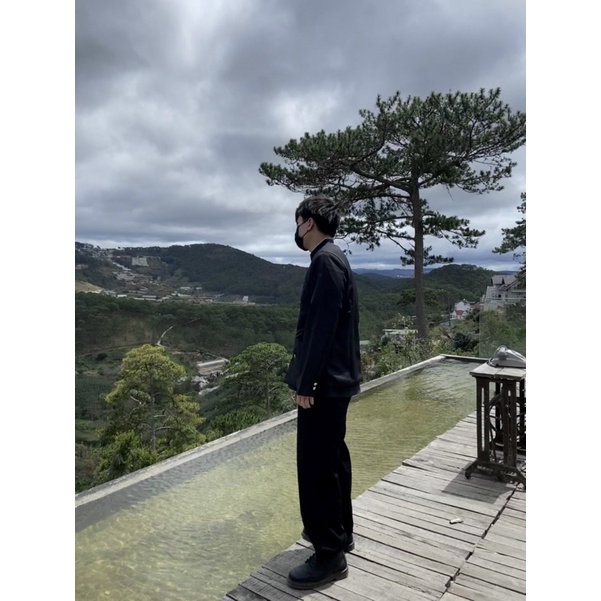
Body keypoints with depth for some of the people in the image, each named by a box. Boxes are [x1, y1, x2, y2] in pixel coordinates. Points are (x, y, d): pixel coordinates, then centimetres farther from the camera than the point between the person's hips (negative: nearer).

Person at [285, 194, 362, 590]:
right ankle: (339, 531, 36)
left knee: (315, 465, 0)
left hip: (324, 381, -10)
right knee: (333, 457, 20)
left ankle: (330, 555, 14)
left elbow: (322, 327, -23)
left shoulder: (325, 259, -17)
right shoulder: (335, 257, 14)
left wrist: (306, 383, -19)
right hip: (336, 378, 10)